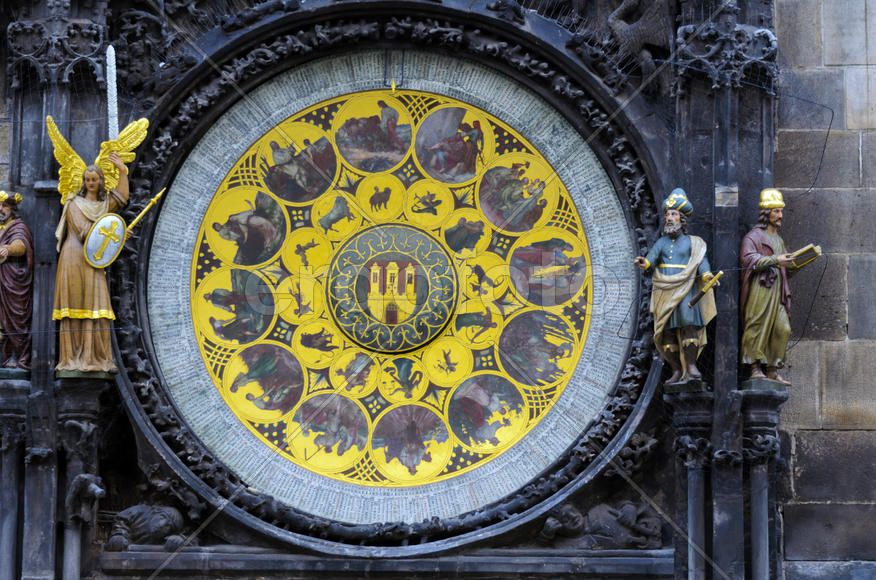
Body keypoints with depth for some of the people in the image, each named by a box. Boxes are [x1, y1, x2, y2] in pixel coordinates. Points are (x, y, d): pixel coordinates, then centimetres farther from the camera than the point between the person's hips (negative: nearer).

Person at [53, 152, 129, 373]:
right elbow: (84, 232, -6)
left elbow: (122, 198, 0)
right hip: (74, 259, -4)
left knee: (96, 307, -6)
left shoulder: (105, 203, 18)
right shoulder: (75, 203, 4)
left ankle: (98, 357, -8)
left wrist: (122, 171, -5)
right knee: (75, 306, -7)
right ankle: (72, 357, -8)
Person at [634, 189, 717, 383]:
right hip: (664, 293, 3)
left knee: (689, 323, -22)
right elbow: (652, 258, 1)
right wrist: (644, 263, -22)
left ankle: (691, 365, -15)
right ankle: (677, 371, 4)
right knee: (667, 331, -2)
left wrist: (707, 276, -22)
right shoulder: (662, 242, 18)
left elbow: (701, 263, 0)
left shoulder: (692, 243, 11)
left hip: (686, 291, -3)